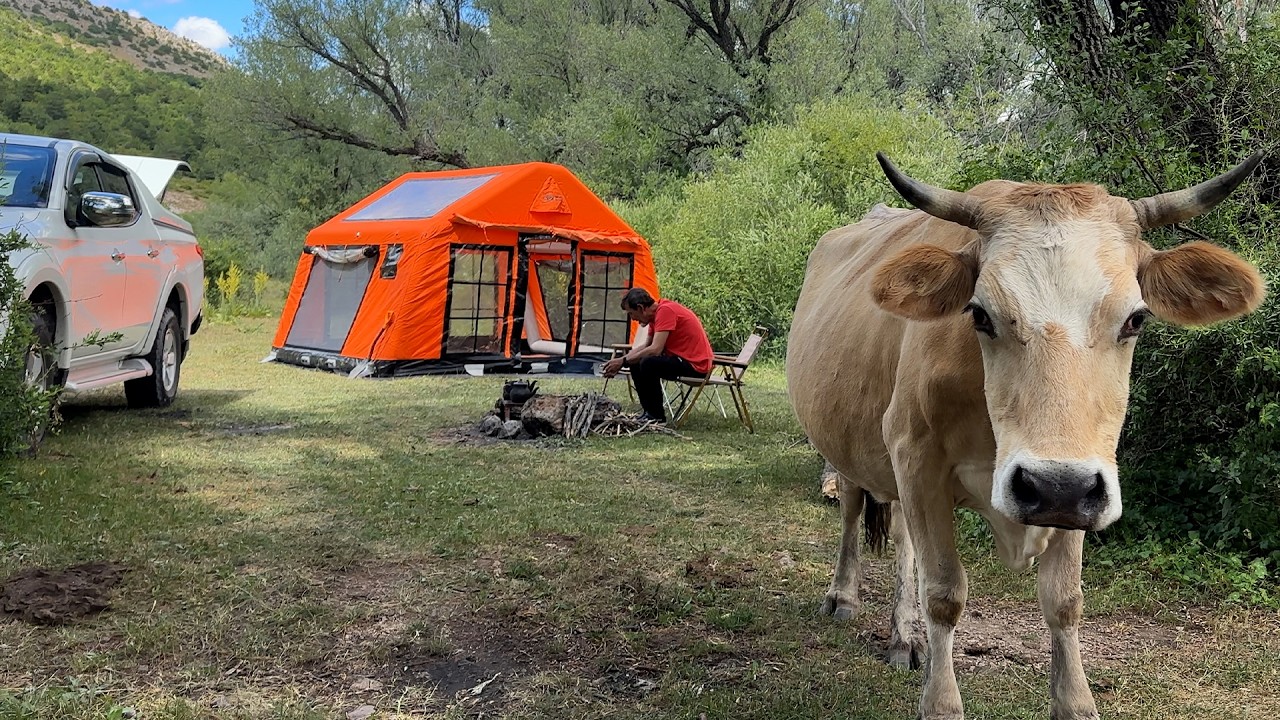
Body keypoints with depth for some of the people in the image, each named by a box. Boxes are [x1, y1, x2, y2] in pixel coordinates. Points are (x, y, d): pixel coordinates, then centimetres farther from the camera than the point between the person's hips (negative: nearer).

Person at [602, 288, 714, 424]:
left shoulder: (665, 310, -20)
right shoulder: (656, 312, 9)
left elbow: (655, 349, -26)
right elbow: (645, 346, 16)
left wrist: (624, 361, -18)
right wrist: (619, 361, 5)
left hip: (696, 365, -10)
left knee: (648, 364, -28)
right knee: (636, 363, 11)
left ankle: (657, 416, -13)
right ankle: (648, 411, 13)